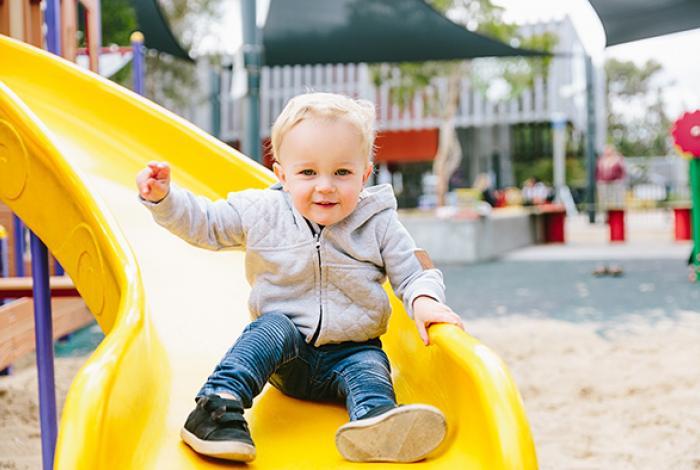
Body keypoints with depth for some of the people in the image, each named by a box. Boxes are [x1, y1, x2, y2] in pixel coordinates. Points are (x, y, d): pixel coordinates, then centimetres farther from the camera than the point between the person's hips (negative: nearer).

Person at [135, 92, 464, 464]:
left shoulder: (379, 224, -4)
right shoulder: (262, 213, -3)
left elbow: (413, 272, 0)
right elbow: (203, 223, 4)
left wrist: (424, 300, -22)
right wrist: (163, 197, -11)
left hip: (351, 351, 1)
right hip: (286, 352, 0)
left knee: (368, 364, -29)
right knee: (274, 326, -31)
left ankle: (378, 421, -60)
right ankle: (218, 406, -39)